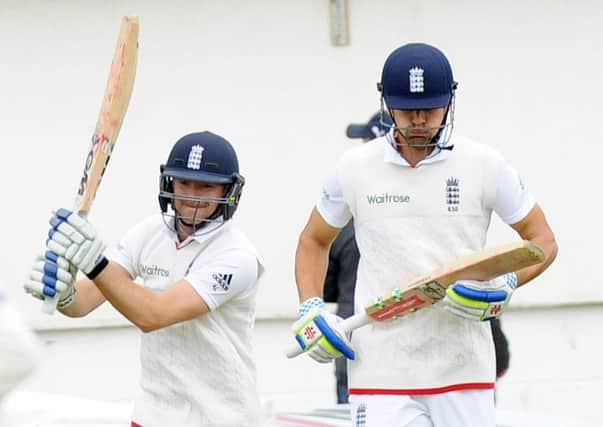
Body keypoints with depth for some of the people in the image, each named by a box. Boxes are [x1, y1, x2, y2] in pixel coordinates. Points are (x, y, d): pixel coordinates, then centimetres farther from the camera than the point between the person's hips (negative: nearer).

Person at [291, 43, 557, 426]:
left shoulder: (484, 164, 0)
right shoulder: (356, 168, 4)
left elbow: (543, 241, 7)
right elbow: (314, 240, 20)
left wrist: (505, 286, -11)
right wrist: (310, 309, 5)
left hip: (465, 367, 0)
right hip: (381, 369, 0)